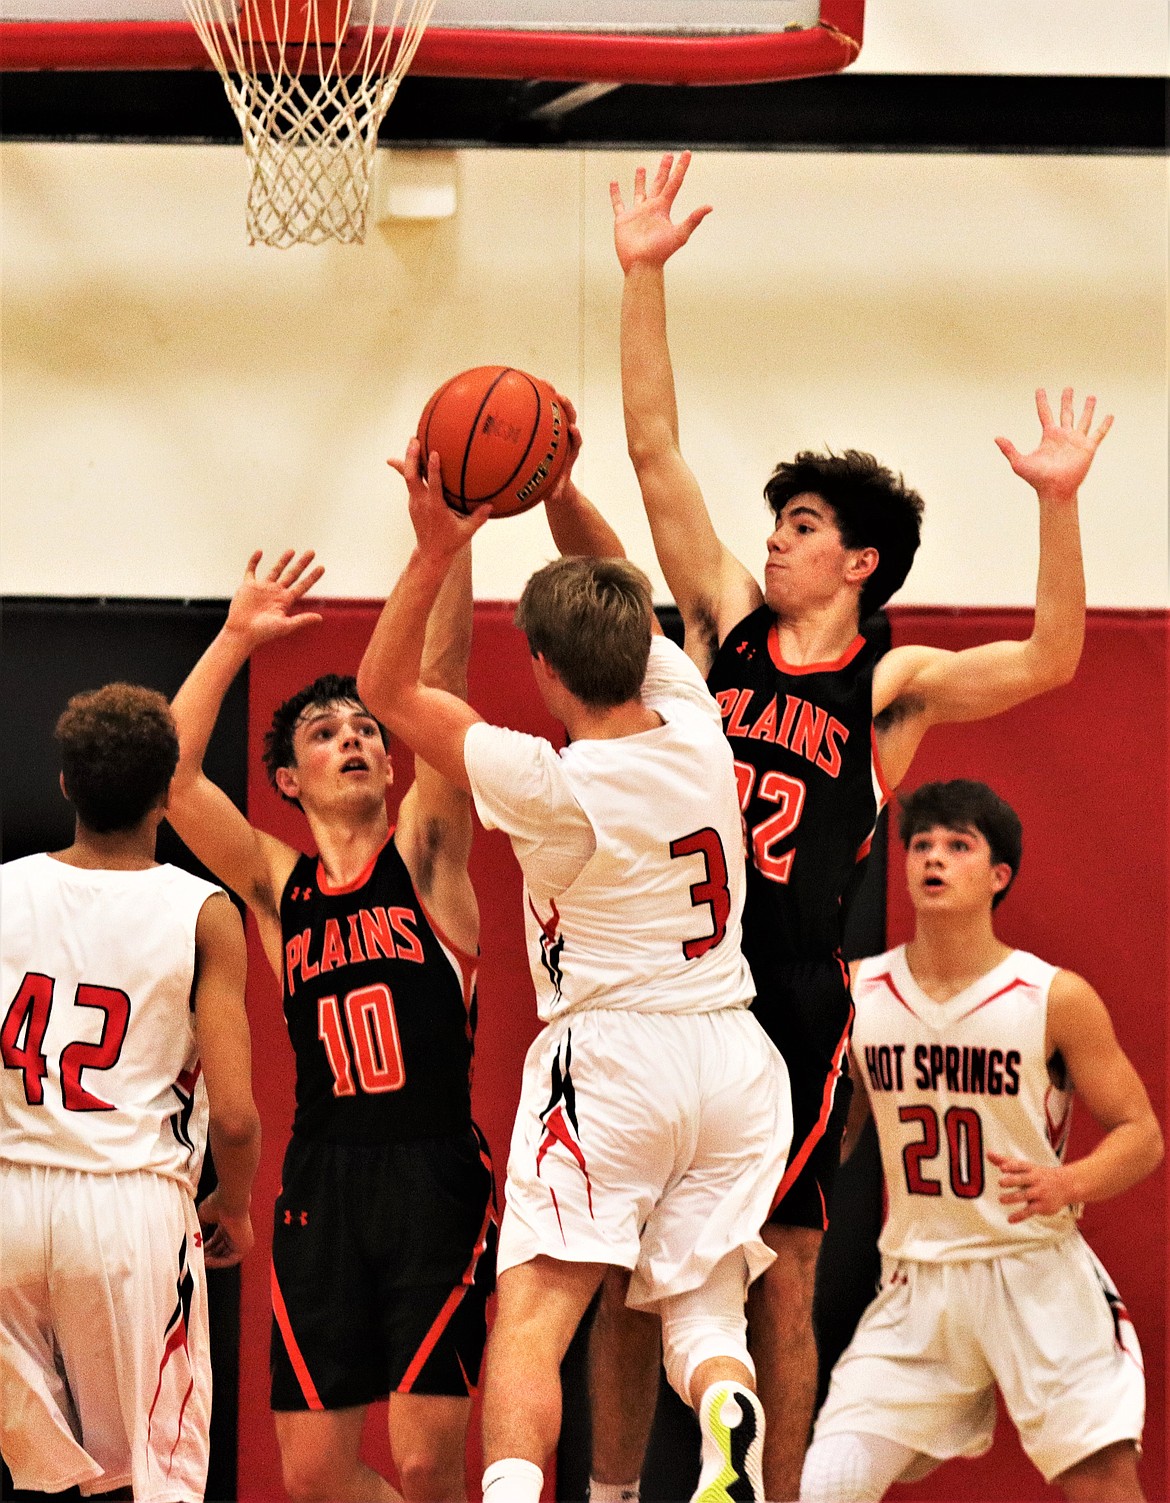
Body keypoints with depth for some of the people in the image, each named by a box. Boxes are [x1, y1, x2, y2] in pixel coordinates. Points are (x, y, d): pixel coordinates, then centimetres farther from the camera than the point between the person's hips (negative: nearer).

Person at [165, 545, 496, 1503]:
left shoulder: (425, 853, 6)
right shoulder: (277, 884, 13)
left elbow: (441, 685, -5)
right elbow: (169, 775, 1)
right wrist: (237, 636, 0)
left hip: (436, 1174, -3)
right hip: (322, 1180, 3)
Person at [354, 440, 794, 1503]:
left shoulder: (551, 786, -14)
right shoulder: (696, 728, 0)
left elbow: (387, 689, -3)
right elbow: (626, 609, 20)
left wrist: (436, 551, -7)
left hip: (609, 1057, -5)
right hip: (735, 1055, 5)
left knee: (532, 1316, -8)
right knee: (704, 1313, 8)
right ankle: (728, 1411, -25)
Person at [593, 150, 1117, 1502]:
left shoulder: (889, 685, 2)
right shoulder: (725, 623, 10)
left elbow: (1049, 661, -11)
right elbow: (655, 451, 6)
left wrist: (1057, 504, -24)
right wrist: (643, 277, 0)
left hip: (792, 1000, -2)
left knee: (780, 1287, 3)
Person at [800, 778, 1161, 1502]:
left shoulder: (1057, 998, -6)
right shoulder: (856, 993, 3)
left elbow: (1142, 1136, -1)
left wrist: (1066, 1183, -20)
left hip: (1037, 1272, -3)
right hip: (916, 1280, 3)